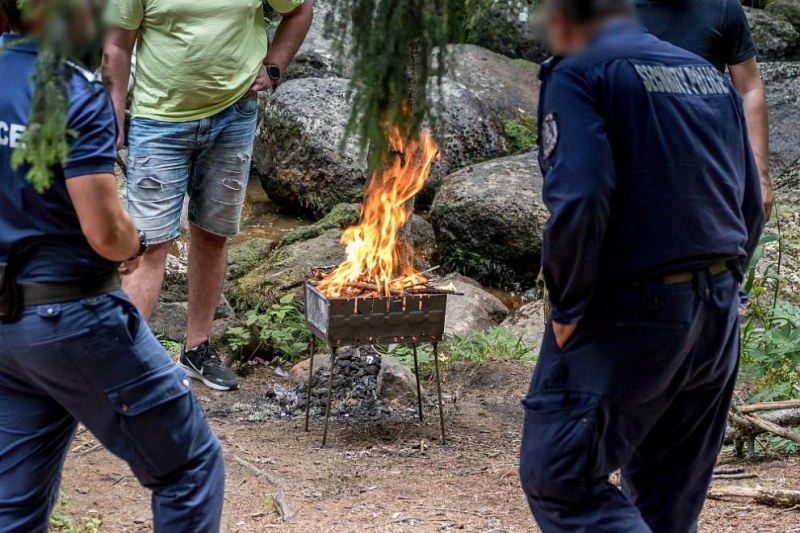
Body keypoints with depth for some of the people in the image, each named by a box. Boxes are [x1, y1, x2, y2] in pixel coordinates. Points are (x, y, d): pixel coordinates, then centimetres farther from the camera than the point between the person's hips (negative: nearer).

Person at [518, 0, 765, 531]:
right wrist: (722, 285, 18)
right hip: (718, 317, 8)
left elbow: (578, 200, -21)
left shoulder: (579, 74, -7)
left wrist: (569, 308, -12)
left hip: (630, 315, -8)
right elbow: (751, 204, 14)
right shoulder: (711, 75, 16)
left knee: (559, 478, -1)